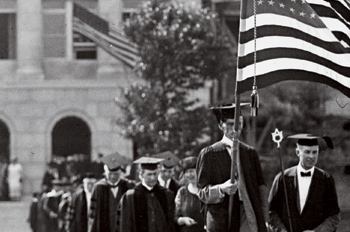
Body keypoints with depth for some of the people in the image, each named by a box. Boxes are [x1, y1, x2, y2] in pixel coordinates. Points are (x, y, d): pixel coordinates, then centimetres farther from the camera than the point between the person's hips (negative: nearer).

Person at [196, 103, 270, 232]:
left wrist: (264, 220, 3)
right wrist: (221, 189, -21)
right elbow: (202, 193, 0)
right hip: (221, 220, -3)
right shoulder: (209, 154, 3)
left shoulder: (250, 153, 14)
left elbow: (261, 188, 12)